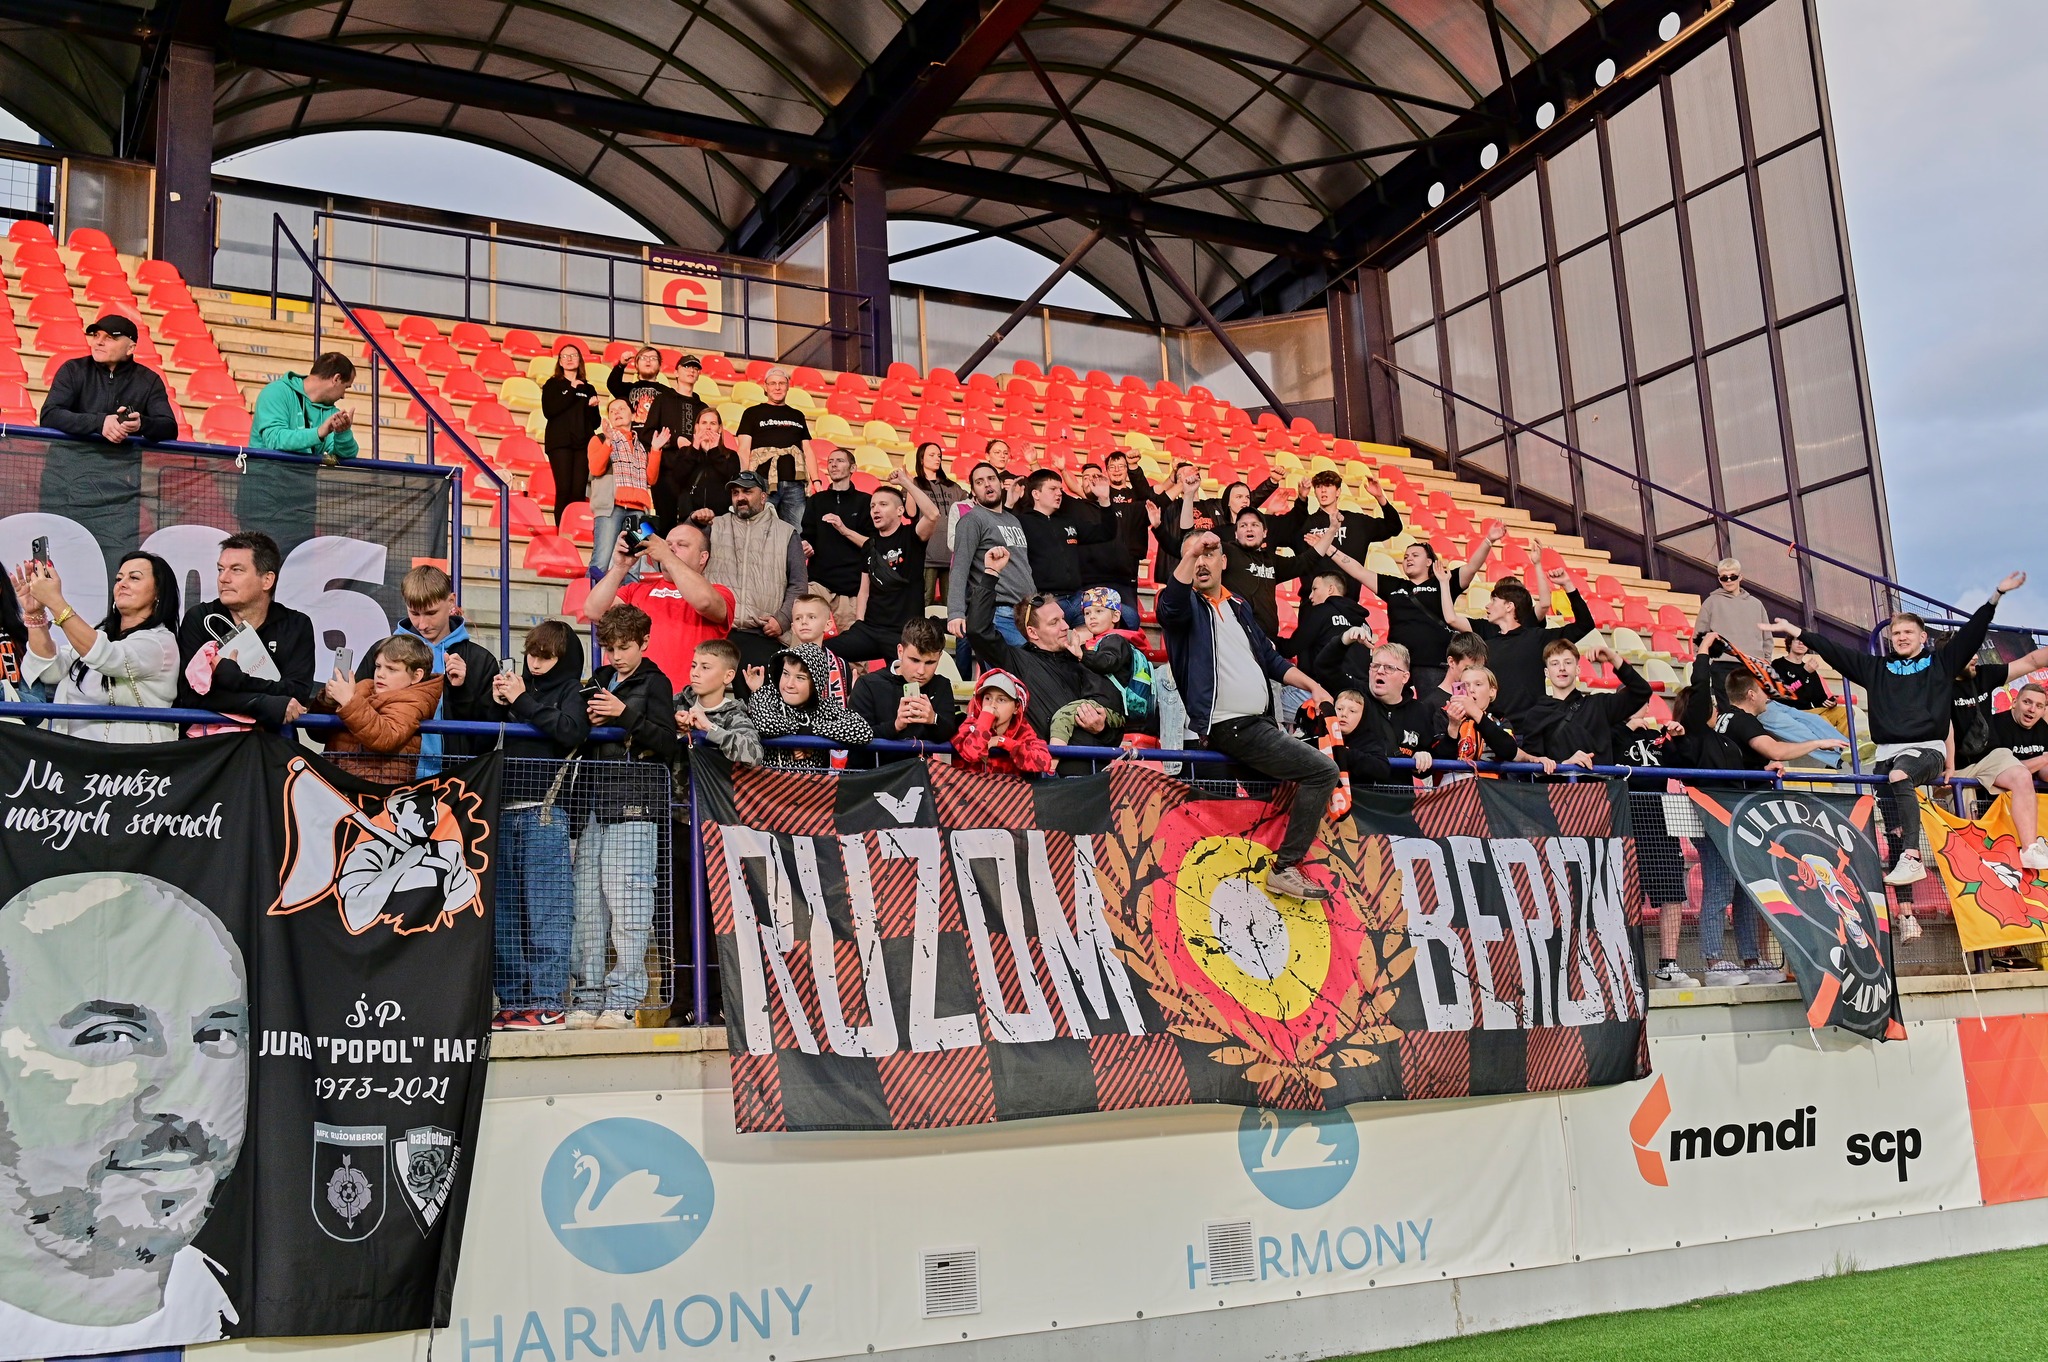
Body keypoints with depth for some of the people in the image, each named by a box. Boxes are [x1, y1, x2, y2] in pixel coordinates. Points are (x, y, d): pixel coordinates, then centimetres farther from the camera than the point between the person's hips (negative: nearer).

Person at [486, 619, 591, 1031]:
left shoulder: (571, 692, 5)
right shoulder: (518, 686, 19)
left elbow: (570, 733, -15)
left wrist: (523, 702, -10)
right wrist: (496, 704, 2)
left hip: (545, 811, -5)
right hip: (506, 809, 6)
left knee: (546, 909, -6)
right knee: (505, 911, 6)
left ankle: (549, 1004, -4)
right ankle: (512, 1002, 13)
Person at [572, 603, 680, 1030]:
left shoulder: (654, 683, 3)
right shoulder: (596, 683, 20)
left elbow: (669, 745, -7)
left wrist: (625, 714, -16)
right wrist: (590, 721, 2)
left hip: (633, 809, -6)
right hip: (593, 806, 6)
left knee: (627, 908, -8)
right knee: (586, 907, 4)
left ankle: (622, 1001, -5)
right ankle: (586, 999, 9)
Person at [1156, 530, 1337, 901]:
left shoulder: (1238, 607, 21)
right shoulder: (1188, 606, -2)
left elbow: (1271, 660, 25)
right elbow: (1170, 603, -28)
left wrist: (1313, 686, 15)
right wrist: (1191, 552, -34)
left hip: (1262, 721, 9)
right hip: (1232, 727, -9)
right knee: (1323, 770, -16)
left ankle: (1285, 866, 19)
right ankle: (1284, 867, -12)